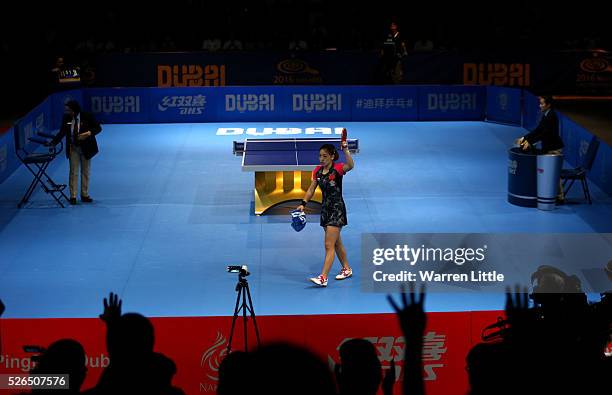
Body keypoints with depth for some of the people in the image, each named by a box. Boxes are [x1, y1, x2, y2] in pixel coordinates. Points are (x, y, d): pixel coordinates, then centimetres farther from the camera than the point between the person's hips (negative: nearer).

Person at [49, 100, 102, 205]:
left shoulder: (87, 116, -15)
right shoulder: (66, 118, -7)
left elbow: (98, 128, -10)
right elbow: (62, 133, -2)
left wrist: (88, 133, -27)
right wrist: (52, 143, -13)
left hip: (86, 148, -1)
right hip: (73, 148, 1)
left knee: (85, 172, 9)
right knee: (73, 172, 3)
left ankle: (84, 195, 20)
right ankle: (73, 196, 7)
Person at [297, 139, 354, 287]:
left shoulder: (337, 168, -15)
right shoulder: (318, 171, 5)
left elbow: (350, 165, -37)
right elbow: (311, 189, 11)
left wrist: (345, 149, -49)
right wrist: (303, 204, 0)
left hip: (337, 209, -8)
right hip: (325, 208, 8)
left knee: (329, 245, -12)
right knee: (336, 243, 19)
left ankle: (323, 278, -14)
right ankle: (347, 269, 35)